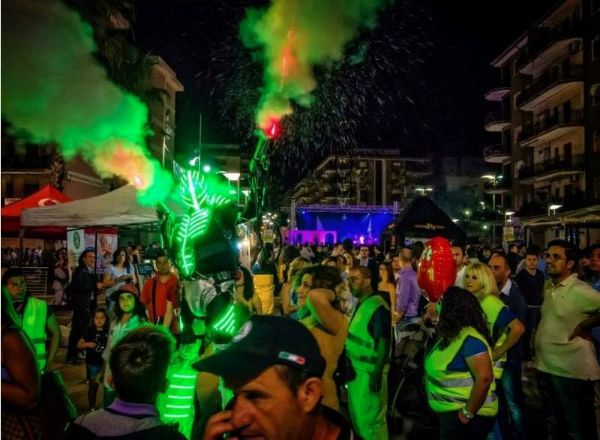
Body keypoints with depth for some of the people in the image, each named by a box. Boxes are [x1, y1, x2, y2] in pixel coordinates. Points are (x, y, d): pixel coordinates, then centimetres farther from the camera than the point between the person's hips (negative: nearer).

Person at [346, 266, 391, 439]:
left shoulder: (377, 307, -17)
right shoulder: (360, 304, 10)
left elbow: (383, 343, -20)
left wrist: (377, 373, -21)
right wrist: (348, 364, 15)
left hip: (370, 371, -9)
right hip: (356, 368, 9)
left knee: (370, 419, 1)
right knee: (358, 416, 19)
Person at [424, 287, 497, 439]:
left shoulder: (470, 339, -23)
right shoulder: (452, 335, 6)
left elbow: (484, 378, -30)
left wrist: (468, 413, -24)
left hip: (462, 417, -9)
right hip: (449, 412, 9)